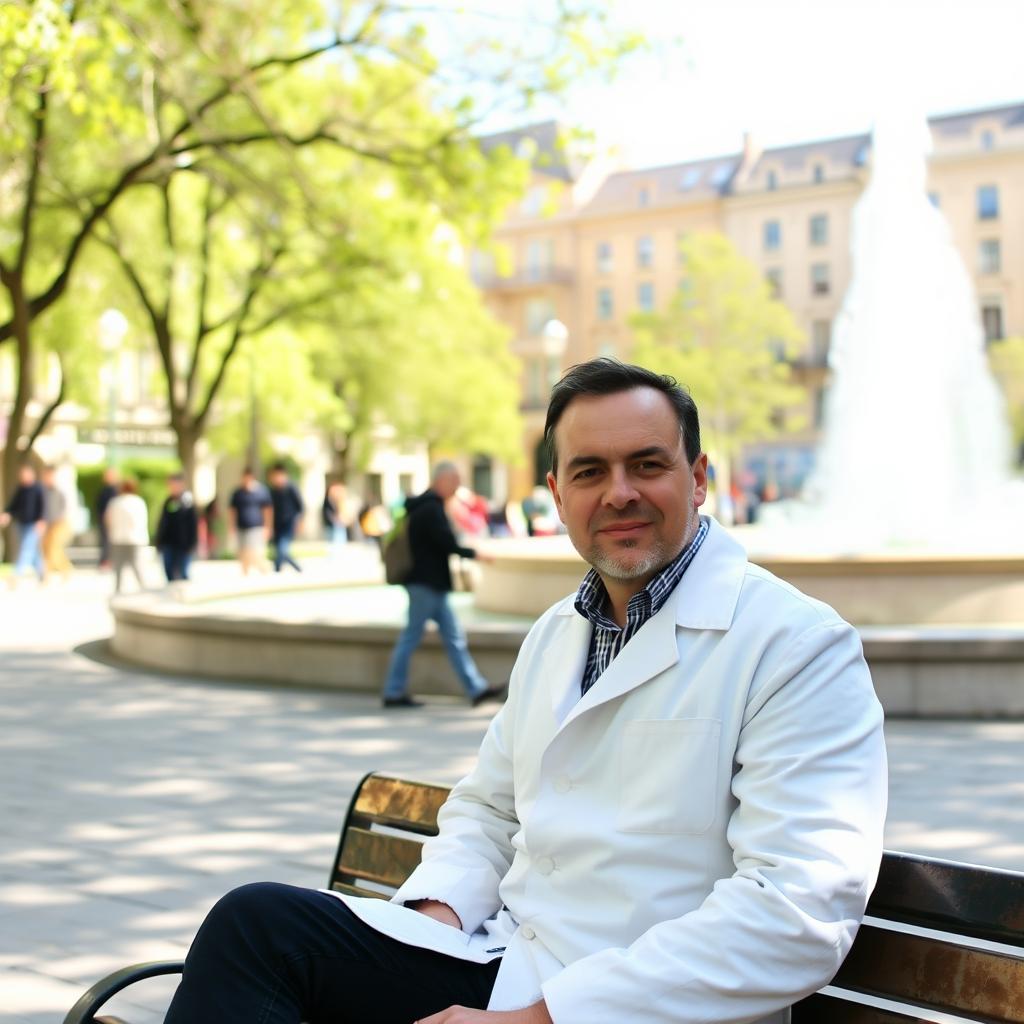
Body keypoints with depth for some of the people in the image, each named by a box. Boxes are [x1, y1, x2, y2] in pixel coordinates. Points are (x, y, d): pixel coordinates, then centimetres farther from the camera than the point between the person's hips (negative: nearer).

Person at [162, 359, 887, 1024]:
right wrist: (437, 910, -1)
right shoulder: (555, 634, 15)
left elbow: (800, 912, -22)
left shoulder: (799, 643, -12)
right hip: (500, 965, 7)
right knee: (257, 918, -13)